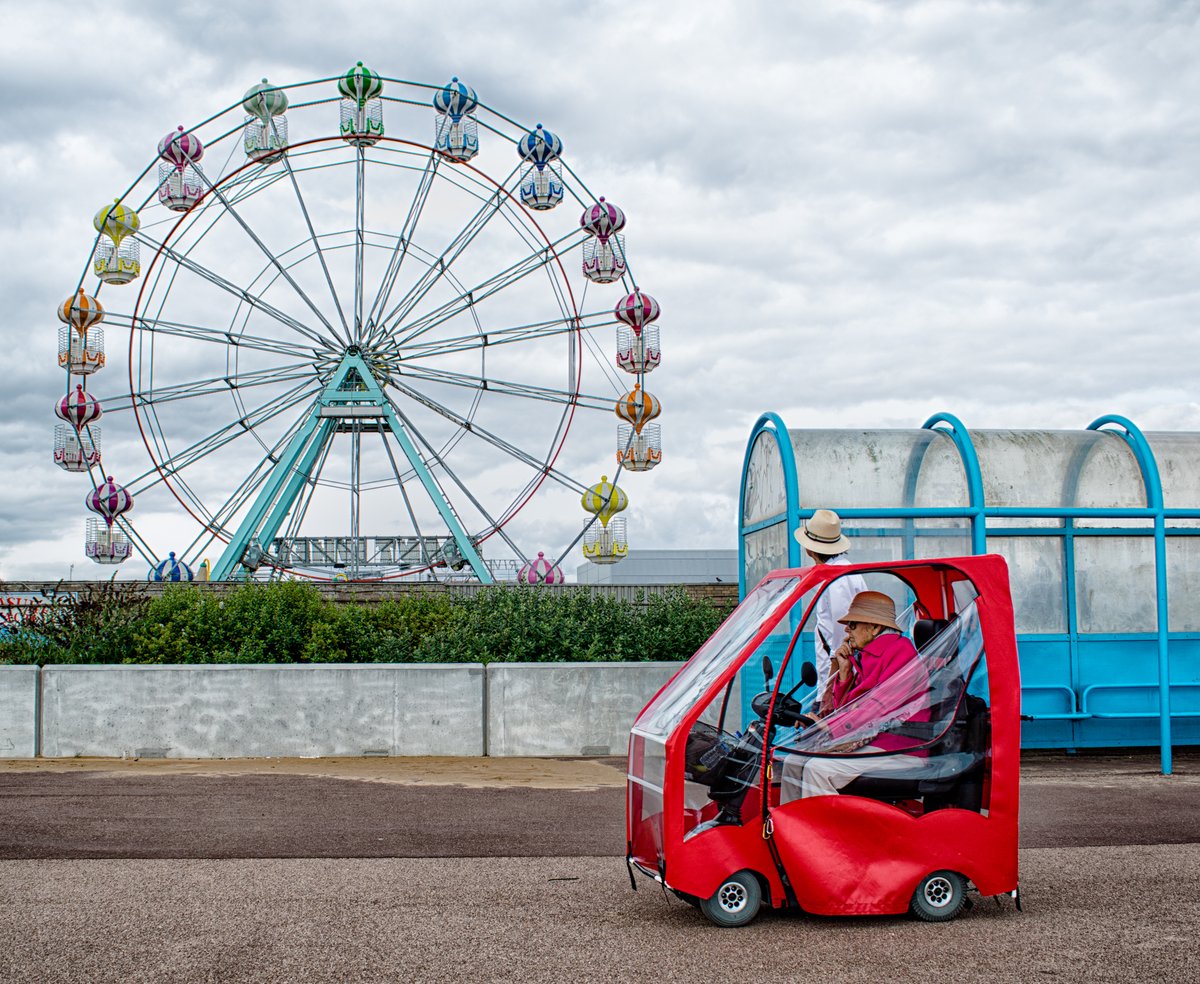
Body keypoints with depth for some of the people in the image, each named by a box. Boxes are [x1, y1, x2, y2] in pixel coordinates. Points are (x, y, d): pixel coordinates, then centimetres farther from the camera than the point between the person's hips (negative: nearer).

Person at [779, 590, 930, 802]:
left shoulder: (900, 650, -11)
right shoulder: (866, 656, 17)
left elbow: (880, 705, -21)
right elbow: (844, 708, 17)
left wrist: (829, 727, -22)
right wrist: (844, 670, 5)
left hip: (900, 749, -9)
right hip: (867, 742, 9)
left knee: (818, 769, -24)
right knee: (795, 762, 0)